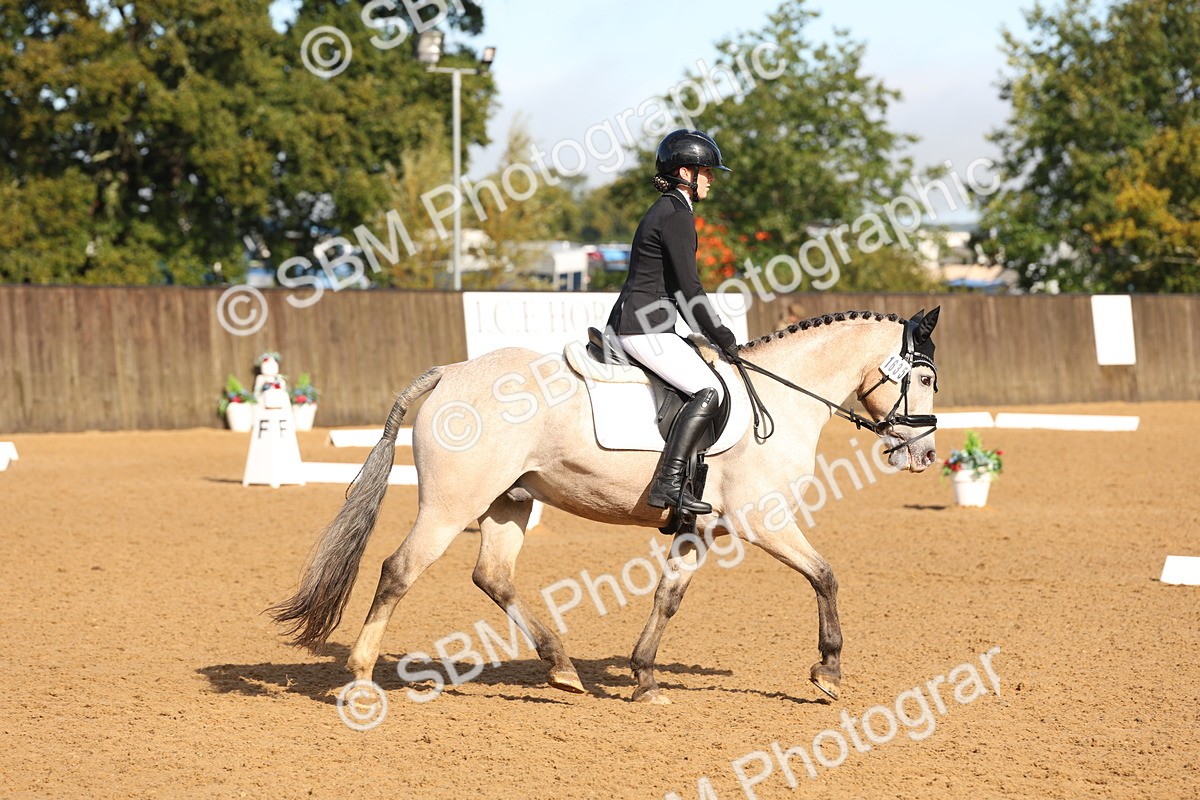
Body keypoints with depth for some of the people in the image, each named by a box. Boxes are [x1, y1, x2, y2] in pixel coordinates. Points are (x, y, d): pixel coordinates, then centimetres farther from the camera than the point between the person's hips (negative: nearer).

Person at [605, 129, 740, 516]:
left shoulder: (664, 211, 20)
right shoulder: (677, 216, -12)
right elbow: (689, 288, -16)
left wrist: (712, 333, 20)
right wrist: (724, 338, -7)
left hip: (630, 324, 11)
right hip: (644, 329, -11)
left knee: (702, 386, 22)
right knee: (708, 390, -19)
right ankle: (668, 483, -25)